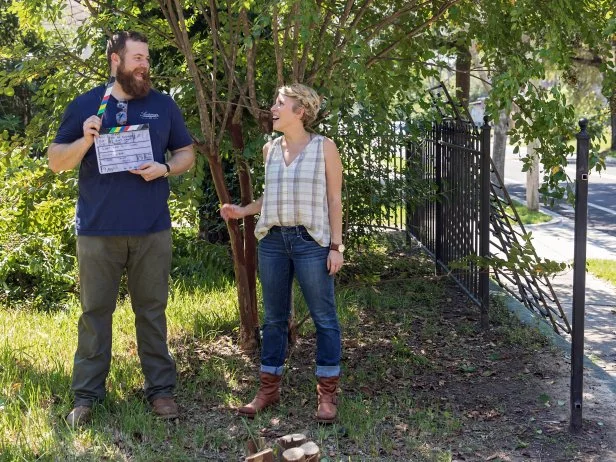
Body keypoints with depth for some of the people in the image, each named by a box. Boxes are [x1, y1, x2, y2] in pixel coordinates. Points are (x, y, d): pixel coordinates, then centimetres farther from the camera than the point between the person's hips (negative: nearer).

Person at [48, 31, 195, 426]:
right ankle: (87, 396, 13)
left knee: (152, 309, 8)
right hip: (98, 230, -1)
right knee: (95, 311, 5)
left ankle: (161, 389, 17)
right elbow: (56, 161, 5)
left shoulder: (163, 105, 6)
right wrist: (85, 140, -14)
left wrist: (165, 168, -9)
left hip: (152, 230, 1)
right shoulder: (85, 105, 3)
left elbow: (187, 153, 12)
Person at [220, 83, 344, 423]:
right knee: (274, 318, 11)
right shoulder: (270, 149, 10)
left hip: (311, 241, -4)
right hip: (273, 241, 5)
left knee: (324, 317, 0)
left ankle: (327, 393, 9)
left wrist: (336, 245, -6)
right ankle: (268, 388, 20)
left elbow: (334, 198, -2)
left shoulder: (324, 147, -2)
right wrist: (242, 211, 7)